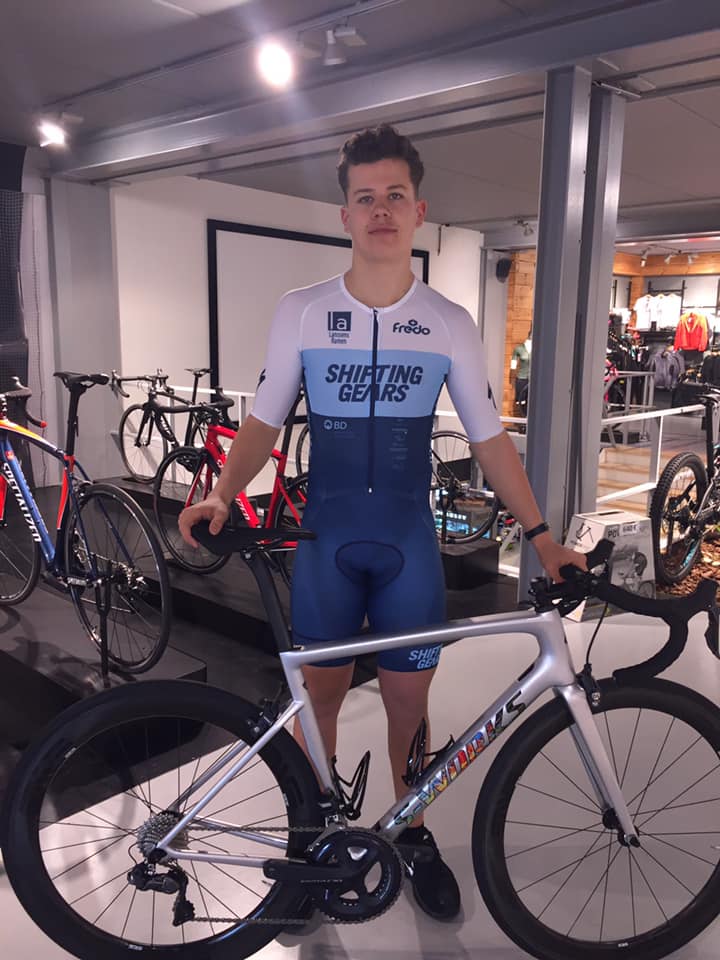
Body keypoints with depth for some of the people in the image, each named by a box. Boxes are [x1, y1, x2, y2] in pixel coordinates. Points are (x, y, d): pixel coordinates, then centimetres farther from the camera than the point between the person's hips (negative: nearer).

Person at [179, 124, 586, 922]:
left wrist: (540, 535, 0)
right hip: (326, 538, 0)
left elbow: (488, 439, 4)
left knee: (408, 700, 10)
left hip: (409, 543, 1)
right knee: (321, 693, 11)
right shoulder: (301, 312, -3)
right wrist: (223, 494, -14)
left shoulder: (450, 325, -2)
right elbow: (264, 422, 3)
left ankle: (411, 833, 36)